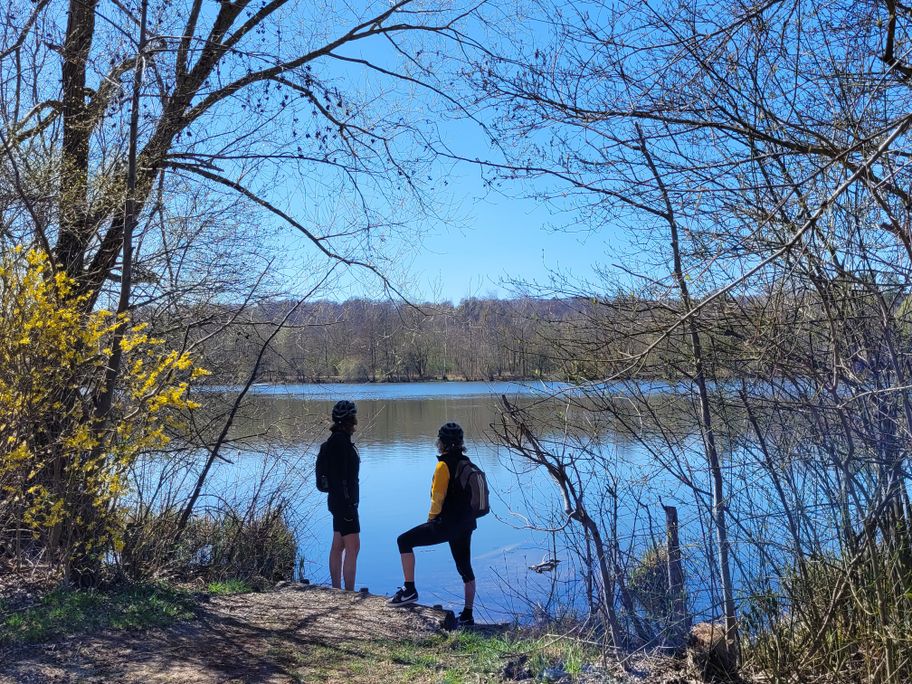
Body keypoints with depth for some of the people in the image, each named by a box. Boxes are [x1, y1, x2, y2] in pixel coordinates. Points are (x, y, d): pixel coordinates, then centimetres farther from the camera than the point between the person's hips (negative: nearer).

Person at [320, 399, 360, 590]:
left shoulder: (338, 439, 14)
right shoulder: (340, 441, -17)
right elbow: (339, 476, -22)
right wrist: (347, 505, -22)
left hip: (340, 502, 10)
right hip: (344, 501, -10)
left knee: (338, 546, 13)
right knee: (353, 547, -8)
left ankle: (336, 590, 19)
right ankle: (350, 592, -6)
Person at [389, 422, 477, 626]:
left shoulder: (444, 465, -14)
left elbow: (438, 497, -14)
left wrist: (432, 517, 3)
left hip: (446, 524, -8)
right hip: (466, 524, 9)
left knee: (404, 541, 1)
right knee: (465, 568, 17)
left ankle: (410, 590, -1)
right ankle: (467, 615, 25)